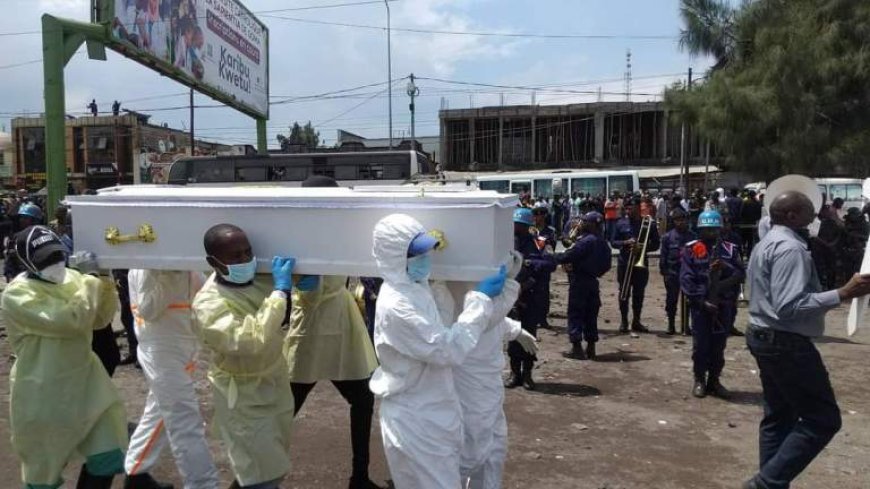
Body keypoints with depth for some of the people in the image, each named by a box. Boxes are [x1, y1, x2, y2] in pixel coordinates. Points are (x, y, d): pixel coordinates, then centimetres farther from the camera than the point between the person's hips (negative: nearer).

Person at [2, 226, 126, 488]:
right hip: (44, 394, -6)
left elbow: (100, 318, 4)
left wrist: (105, 279, -8)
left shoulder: (70, 278, 3)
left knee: (107, 454, 9)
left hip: (84, 380, 6)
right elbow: (72, 320, -28)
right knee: (44, 468, 13)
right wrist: (89, 280, -22)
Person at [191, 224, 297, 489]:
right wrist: (280, 291, -38)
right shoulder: (208, 305, -28)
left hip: (276, 379, 7)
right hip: (243, 395, -6)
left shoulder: (259, 275, -11)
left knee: (274, 465, 23)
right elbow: (251, 340, -41)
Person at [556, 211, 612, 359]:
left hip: (579, 281, -8)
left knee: (575, 314, 0)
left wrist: (556, 257, -6)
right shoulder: (603, 242, 9)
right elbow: (606, 265, 14)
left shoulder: (585, 241, -17)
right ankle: (591, 348, 17)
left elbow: (568, 256, -22)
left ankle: (577, 347, -2)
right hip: (593, 282, 8)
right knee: (591, 315, 12)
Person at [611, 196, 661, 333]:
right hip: (624, 263, 0)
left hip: (641, 264, 0)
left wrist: (643, 247, -17)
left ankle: (636, 321, 17)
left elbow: (656, 244, 1)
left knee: (639, 294, 6)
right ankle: (624, 321, 14)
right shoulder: (621, 223, 2)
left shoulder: (649, 224, -1)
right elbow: (613, 242, 2)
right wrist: (625, 242, -17)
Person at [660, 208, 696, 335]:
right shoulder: (667, 237, -1)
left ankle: (685, 324, 18)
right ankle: (671, 324, 16)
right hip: (672, 273, -1)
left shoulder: (692, 236, 1)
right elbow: (663, 256, 0)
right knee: (671, 300, 5)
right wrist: (664, 272, -4)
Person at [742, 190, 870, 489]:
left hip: (767, 338, 11)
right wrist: (843, 294, -29)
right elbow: (790, 306, -28)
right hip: (787, 343, -11)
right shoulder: (789, 248, -19)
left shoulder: (768, 243, 15)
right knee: (823, 419, -4)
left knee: (779, 416, 15)